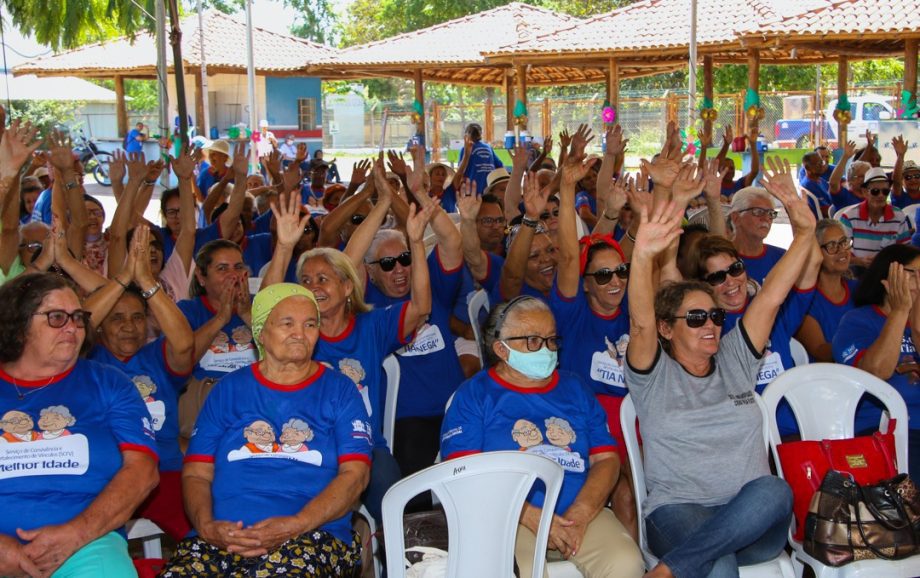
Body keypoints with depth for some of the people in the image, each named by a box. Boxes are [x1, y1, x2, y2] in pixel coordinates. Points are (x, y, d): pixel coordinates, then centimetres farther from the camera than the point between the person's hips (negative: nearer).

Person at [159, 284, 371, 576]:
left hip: (314, 535, -2)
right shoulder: (230, 389, 17)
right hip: (223, 536, 2)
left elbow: (355, 474, 1)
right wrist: (207, 526, -8)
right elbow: (196, 472, 13)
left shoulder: (339, 390, 12)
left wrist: (295, 525, -14)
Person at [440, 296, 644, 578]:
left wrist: (579, 515, -9)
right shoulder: (474, 394, 7)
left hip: (582, 513, 3)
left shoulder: (575, 389, 19)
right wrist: (532, 517, -15)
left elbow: (607, 458, 10)